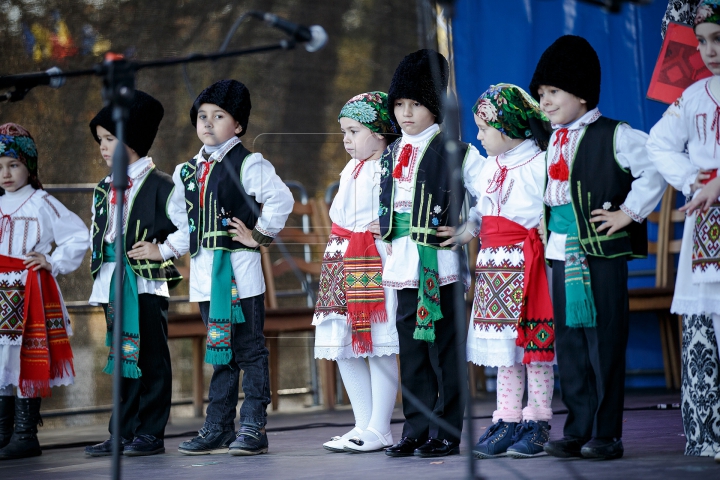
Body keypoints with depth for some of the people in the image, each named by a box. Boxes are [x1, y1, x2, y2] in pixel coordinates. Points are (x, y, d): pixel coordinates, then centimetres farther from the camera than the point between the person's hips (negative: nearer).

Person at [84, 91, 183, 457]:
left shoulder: (159, 184, -6)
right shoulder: (104, 189, 16)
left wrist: (162, 250, -14)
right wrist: (97, 260, 12)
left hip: (147, 283, -7)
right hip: (112, 285, 7)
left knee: (151, 359, -2)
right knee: (123, 360, 10)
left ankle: (151, 433, 2)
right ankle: (124, 433, 14)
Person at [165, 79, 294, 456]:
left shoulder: (248, 164, -5)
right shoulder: (188, 171, 15)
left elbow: (281, 199, -14)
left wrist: (260, 234, -10)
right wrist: (165, 251, 8)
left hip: (239, 269, -6)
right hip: (205, 271, 6)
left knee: (249, 349, -2)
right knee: (220, 350, 11)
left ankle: (253, 428, 1)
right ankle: (218, 430, 14)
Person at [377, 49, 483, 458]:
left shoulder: (455, 152, -4)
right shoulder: (390, 156, 14)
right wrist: (384, 228, 14)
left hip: (441, 265, -6)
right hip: (404, 267, 6)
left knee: (445, 348, -2)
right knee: (412, 349, 9)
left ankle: (447, 434, 3)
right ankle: (416, 432, 15)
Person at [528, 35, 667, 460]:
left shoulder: (614, 136, -8)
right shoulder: (551, 142, 14)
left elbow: (658, 167, -13)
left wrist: (630, 212, -12)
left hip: (602, 254, -7)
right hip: (561, 255, 7)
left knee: (604, 343, -3)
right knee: (569, 345, 8)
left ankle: (607, 434, 2)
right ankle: (578, 431, 14)